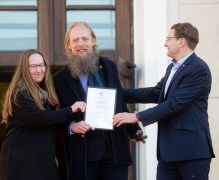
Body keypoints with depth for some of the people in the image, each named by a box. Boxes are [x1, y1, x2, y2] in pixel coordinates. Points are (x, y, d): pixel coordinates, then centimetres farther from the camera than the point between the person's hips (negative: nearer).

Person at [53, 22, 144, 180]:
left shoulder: (109, 67, 12)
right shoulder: (60, 79, 1)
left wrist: (134, 130, 11)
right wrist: (72, 126, -17)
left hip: (115, 148, 3)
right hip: (83, 153, -3)